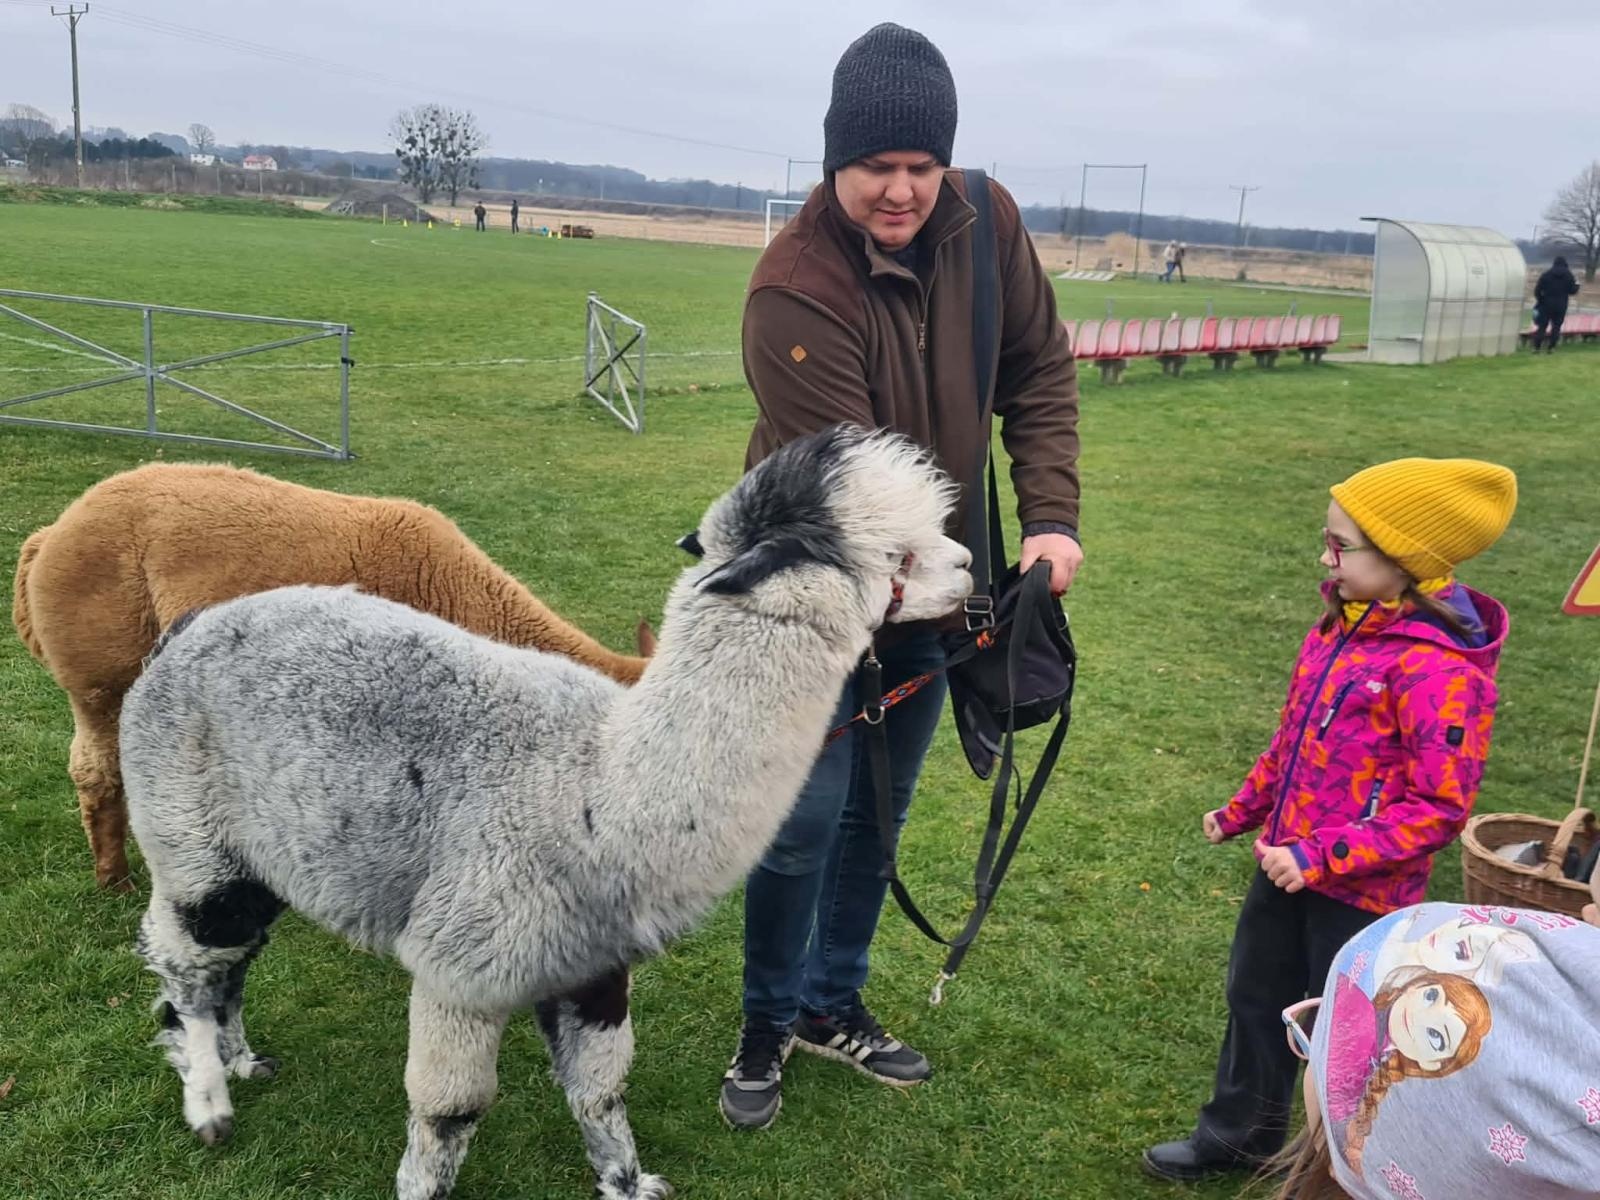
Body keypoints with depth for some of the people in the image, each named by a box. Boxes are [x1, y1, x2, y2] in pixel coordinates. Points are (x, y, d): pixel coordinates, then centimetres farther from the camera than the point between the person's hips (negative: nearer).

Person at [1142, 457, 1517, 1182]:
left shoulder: (1439, 669, -26)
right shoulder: (1343, 624, 0)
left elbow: (1439, 806, -25)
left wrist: (1322, 856, -27)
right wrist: (1244, 810, 18)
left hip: (1359, 890, -8)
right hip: (1288, 864, 8)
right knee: (1255, 999, 21)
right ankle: (1240, 1135, 42)